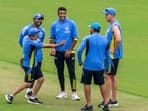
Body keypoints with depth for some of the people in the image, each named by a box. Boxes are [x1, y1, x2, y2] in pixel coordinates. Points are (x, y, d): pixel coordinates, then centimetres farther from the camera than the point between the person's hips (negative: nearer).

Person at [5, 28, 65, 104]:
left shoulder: (26, 38, 0)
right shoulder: (32, 43, -25)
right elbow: (46, 46, -20)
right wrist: (58, 45, -12)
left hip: (33, 64, 10)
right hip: (29, 65, -10)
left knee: (40, 79, 10)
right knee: (28, 83, -6)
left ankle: (32, 98, 16)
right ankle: (11, 95, 2)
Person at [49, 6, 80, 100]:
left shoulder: (71, 24, -4)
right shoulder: (54, 25, 5)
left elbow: (75, 38, -4)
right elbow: (52, 38, 11)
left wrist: (70, 50, -11)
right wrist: (53, 48, -6)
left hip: (69, 52, -3)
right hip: (58, 52, 3)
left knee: (72, 71, -7)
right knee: (60, 71, 9)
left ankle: (74, 93, -7)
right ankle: (63, 92, 19)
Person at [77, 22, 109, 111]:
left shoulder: (87, 39, -6)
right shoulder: (105, 40, 6)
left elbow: (79, 51, -12)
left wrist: (80, 61, 3)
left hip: (88, 65, -4)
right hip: (100, 66, 4)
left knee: (87, 84, 6)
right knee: (102, 84, 13)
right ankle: (106, 104, 11)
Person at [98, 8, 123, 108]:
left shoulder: (115, 25, -18)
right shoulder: (112, 25, 14)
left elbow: (118, 39, -31)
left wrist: (113, 50, -22)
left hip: (113, 55, -10)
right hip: (111, 55, 10)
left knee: (108, 76, -7)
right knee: (113, 76, 13)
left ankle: (107, 101, -4)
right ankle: (114, 100, 19)